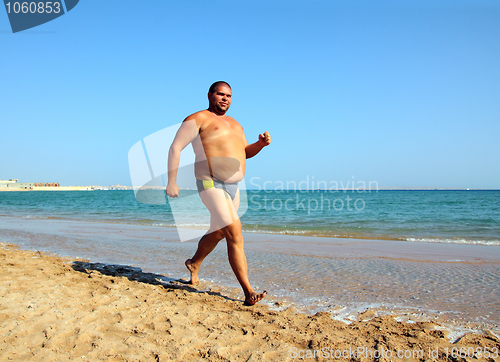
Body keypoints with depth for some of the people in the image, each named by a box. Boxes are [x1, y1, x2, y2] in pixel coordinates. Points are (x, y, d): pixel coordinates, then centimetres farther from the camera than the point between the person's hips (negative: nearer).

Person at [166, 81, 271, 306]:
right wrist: (171, 182, -14)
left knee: (218, 233, 23)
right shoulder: (198, 119, -3)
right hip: (211, 184, -9)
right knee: (235, 237, -18)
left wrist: (261, 143, 0)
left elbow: (246, 152, 22)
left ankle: (194, 264, 49)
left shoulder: (234, 124, 21)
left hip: (233, 187, 9)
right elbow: (175, 148, -6)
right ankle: (249, 293, -13)